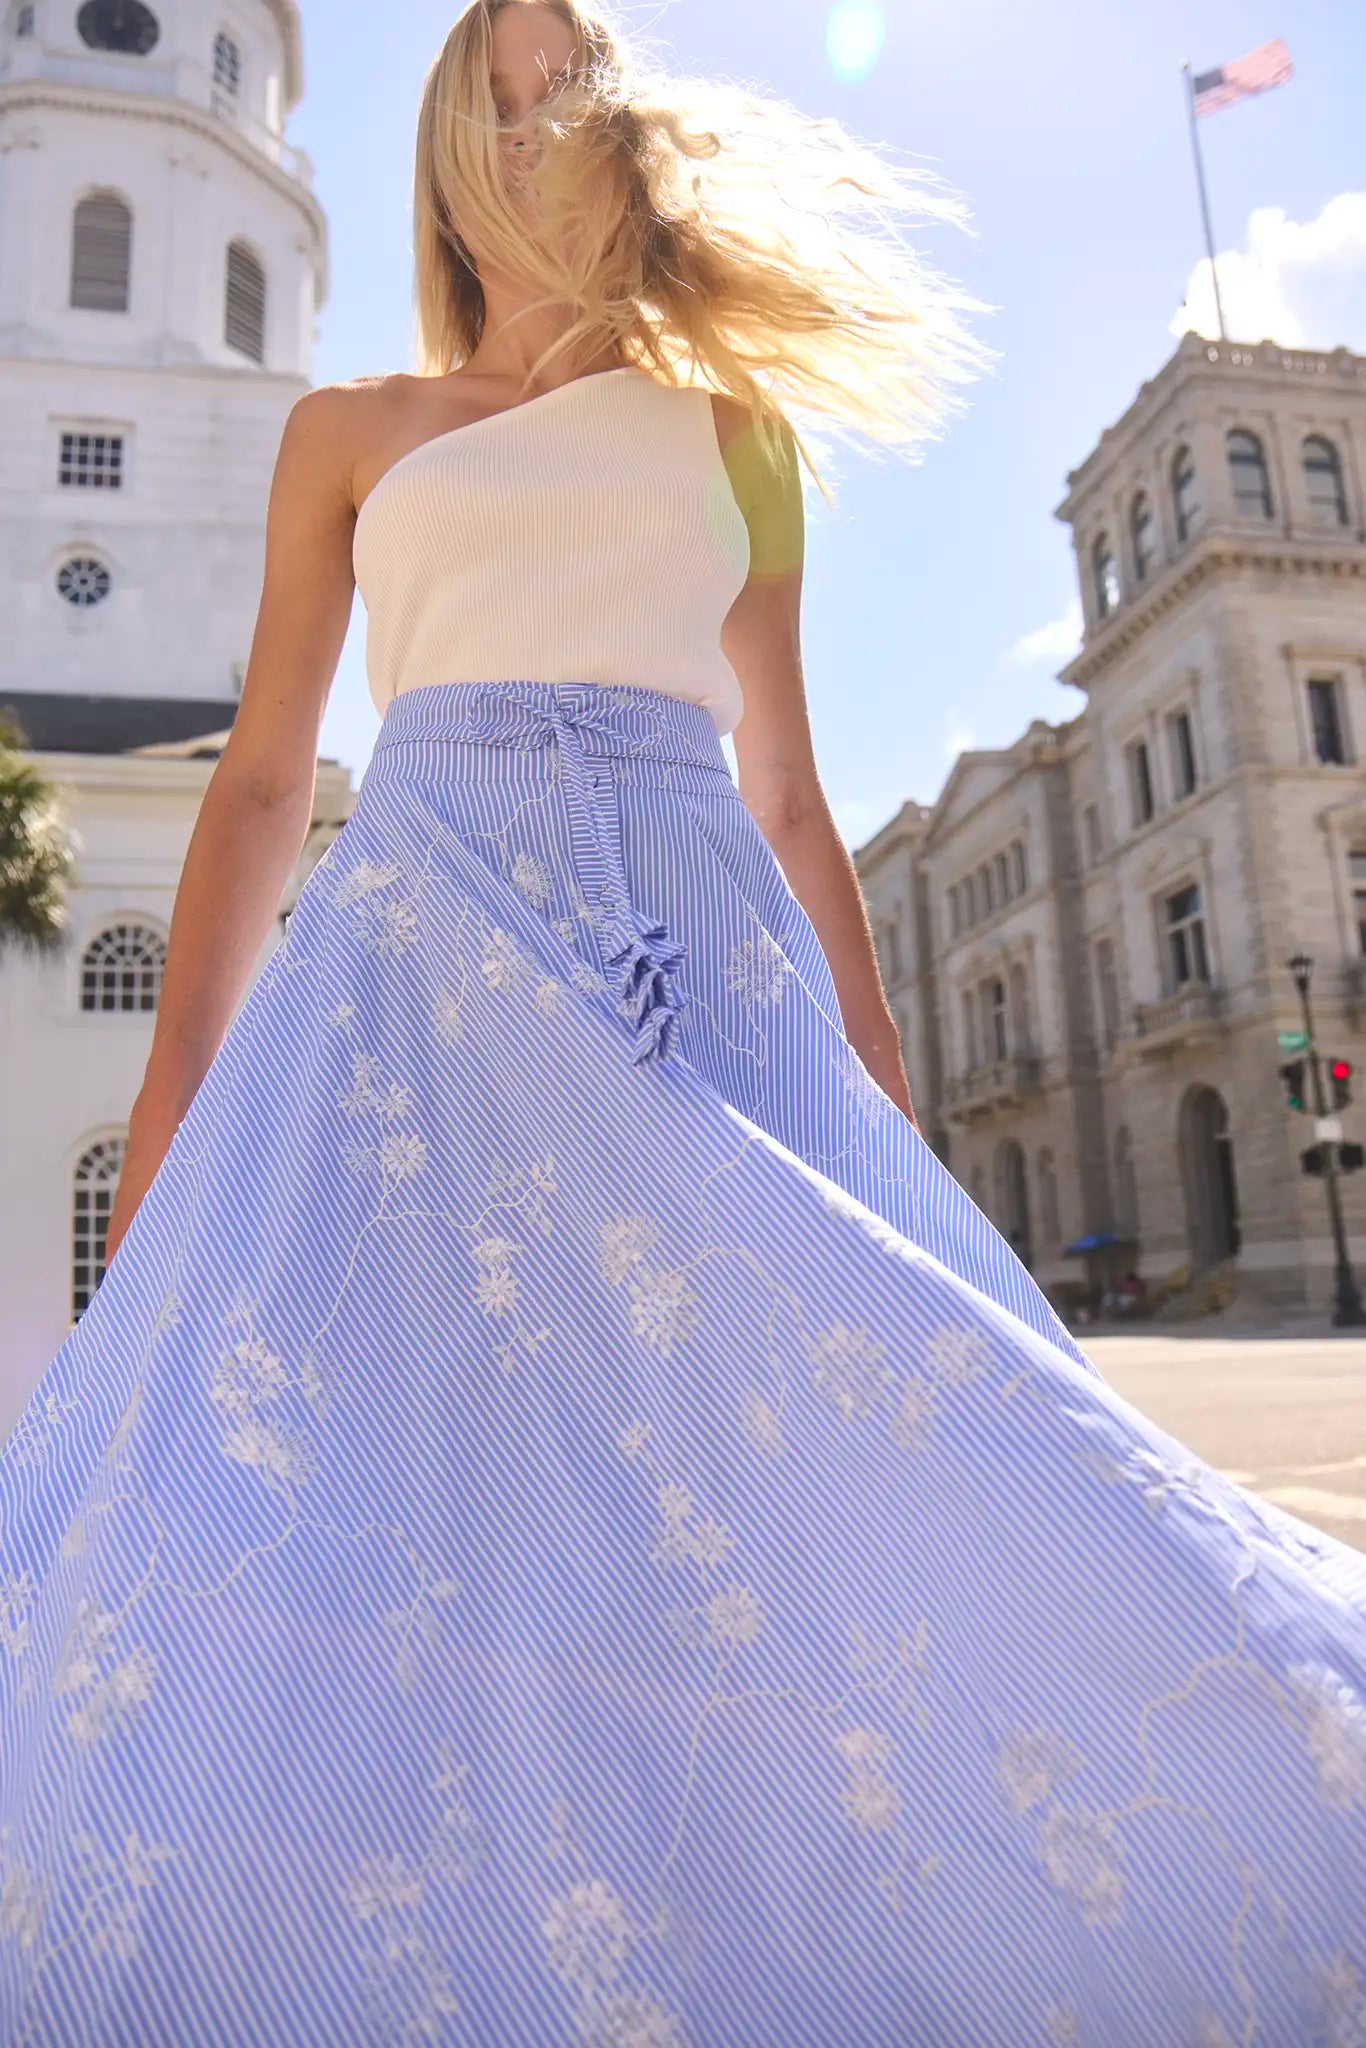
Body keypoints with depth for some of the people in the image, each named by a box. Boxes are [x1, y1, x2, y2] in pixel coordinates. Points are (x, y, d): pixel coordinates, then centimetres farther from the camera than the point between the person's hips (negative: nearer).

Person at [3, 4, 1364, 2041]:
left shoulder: (731, 423, 24)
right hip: (429, 964, 0)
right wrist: (168, 1105, 2)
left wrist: (889, 1100, 12)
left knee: (826, 1467, -10)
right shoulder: (350, 433, 22)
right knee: (356, 1489, -12)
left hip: (706, 968, 1)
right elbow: (263, 776, 13)